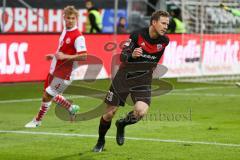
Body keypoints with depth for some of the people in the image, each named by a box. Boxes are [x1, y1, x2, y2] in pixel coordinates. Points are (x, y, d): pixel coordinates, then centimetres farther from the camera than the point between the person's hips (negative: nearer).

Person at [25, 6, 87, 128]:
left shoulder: (78, 37, -18)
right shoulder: (65, 31, 9)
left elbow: (83, 56, -25)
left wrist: (65, 56, -27)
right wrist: (54, 56, 12)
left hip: (63, 74, -9)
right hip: (54, 70, 9)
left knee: (47, 96, -3)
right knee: (52, 96, 20)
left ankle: (37, 121, 14)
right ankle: (72, 108, 38)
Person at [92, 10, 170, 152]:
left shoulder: (164, 41, -6)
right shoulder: (137, 35, -16)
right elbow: (122, 56, -16)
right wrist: (132, 55, -35)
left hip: (143, 81, 2)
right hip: (124, 77, -2)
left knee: (141, 111, -23)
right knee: (109, 113, 2)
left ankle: (122, 125, 11)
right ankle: (101, 141, 30)